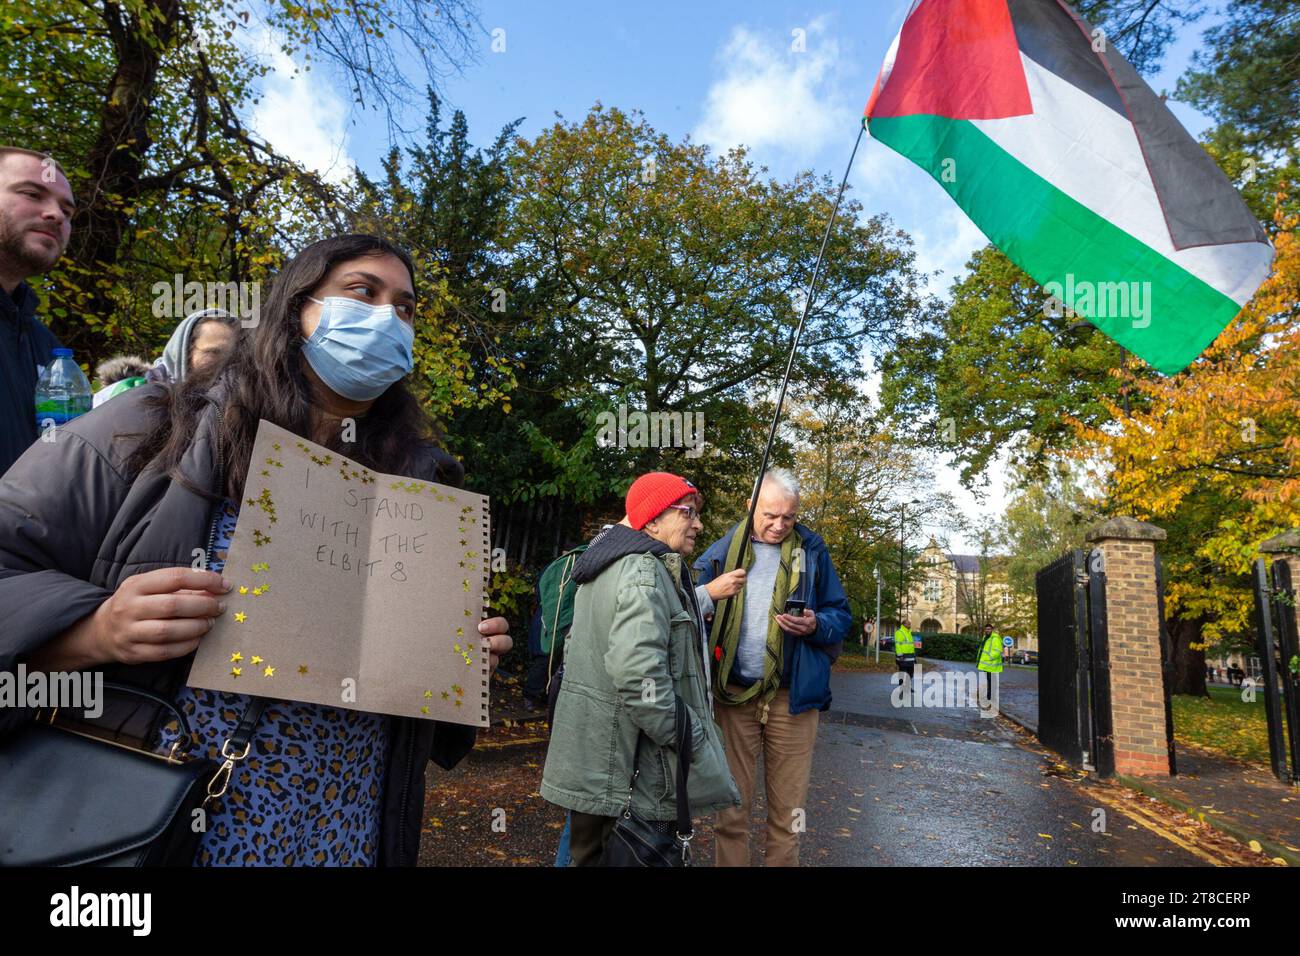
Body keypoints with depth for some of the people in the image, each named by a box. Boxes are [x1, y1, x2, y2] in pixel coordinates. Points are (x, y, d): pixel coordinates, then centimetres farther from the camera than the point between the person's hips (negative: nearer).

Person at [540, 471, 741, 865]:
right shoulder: (645, 570, -18)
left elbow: (575, 650, 22)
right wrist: (693, 743, -19)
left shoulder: (605, 565, 13)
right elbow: (639, 674, -29)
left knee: (590, 856, 21)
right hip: (633, 775, -10)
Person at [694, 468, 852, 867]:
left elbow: (841, 616, 8)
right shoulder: (724, 549, 3)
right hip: (734, 693, 0)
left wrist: (816, 625, -14)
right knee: (731, 806, 8)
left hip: (793, 696, 0)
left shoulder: (811, 551, 4)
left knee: (787, 808, 10)